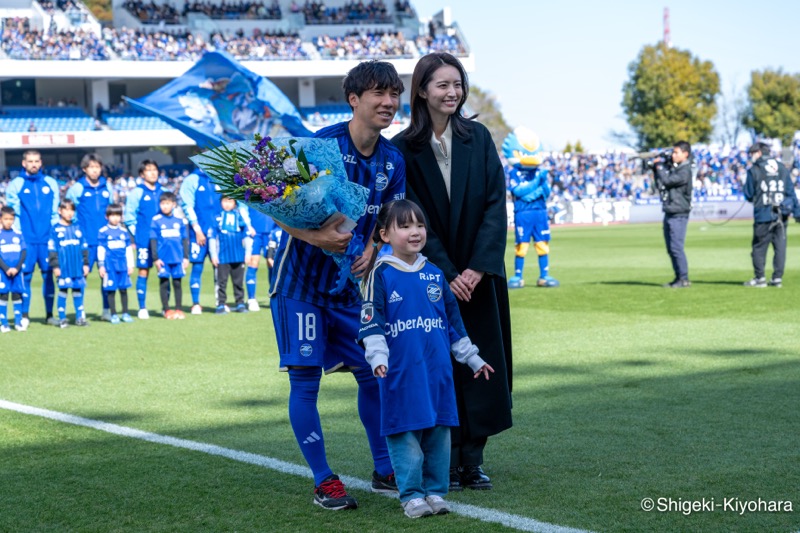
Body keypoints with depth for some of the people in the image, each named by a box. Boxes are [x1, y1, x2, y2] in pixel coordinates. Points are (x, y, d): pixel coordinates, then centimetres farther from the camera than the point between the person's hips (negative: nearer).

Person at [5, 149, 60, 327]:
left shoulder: (51, 184, 10)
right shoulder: (15, 185, 3)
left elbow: (55, 211, 11)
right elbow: (13, 213, 1)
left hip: (47, 239, 2)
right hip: (26, 239, -2)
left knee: (48, 275, 3)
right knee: (25, 275, -1)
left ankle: (49, 314, 10)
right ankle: (24, 315, 6)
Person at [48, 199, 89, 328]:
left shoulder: (77, 228, 10)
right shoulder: (56, 229, -1)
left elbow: (84, 247, 13)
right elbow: (52, 249, -3)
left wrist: (85, 263, 9)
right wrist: (55, 266, -7)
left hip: (78, 266, 3)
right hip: (63, 268, -3)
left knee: (78, 290, 6)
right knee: (63, 290, -1)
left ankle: (80, 317, 13)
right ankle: (62, 318, 6)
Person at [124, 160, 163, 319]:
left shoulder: (162, 191, 10)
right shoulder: (137, 192, -1)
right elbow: (129, 216, 0)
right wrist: (135, 234, -3)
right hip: (144, 239, -4)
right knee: (143, 271, -1)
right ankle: (142, 308, 6)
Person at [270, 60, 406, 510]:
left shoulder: (393, 160, 1)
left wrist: (371, 252, -10)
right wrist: (314, 237, -32)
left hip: (346, 281, 6)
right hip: (300, 279, -5)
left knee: (372, 371, 7)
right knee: (305, 378, -5)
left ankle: (385, 470, 21)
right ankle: (324, 481, 6)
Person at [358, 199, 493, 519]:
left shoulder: (435, 275, 11)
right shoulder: (381, 275, -4)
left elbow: (453, 321, 18)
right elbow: (371, 322, -10)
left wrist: (472, 358, 21)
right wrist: (378, 357, -23)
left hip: (438, 372, 4)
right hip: (401, 373, -4)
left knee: (439, 433, 7)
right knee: (405, 434, -2)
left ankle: (435, 491, 17)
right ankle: (412, 495, 6)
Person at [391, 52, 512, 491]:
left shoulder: (478, 138, 3)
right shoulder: (404, 149, -3)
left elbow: (495, 204, -2)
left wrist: (478, 266, -13)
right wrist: (448, 273, -14)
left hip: (479, 272, 2)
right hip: (432, 275, -2)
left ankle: (472, 460, 9)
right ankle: (447, 463, 5)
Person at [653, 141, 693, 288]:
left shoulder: (684, 171, -11)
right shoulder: (672, 167, 15)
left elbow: (667, 181, -18)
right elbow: (660, 184, 21)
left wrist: (659, 166, -4)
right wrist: (655, 169, 9)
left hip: (679, 215, -9)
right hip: (669, 213, 9)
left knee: (676, 247, -11)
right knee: (671, 248, 10)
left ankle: (684, 279, -7)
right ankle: (678, 278, 16)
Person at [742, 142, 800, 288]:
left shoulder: (754, 170, -2)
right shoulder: (782, 168, 10)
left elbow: (748, 195, 0)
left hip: (763, 215, -4)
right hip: (782, 215, 4)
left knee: (759, 247, 3)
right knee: (780, 246, 6)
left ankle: (760, 278, 1)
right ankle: (777, 278, 5)